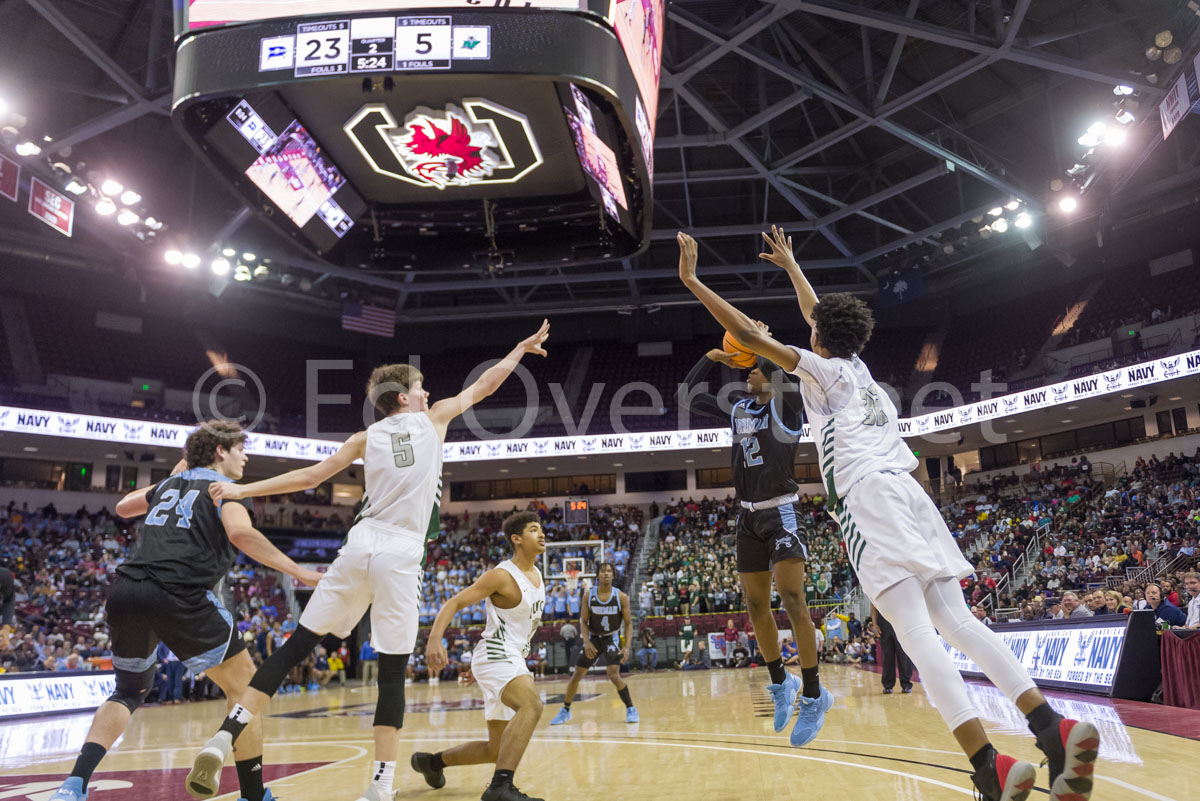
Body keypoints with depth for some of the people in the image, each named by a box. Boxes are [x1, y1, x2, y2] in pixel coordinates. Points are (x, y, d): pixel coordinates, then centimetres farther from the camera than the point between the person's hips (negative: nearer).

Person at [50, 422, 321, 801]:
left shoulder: (169, 483, 26)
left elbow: (123, 507, 46)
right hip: (178, 595, -6)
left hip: (124, 593, 7)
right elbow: (240, 532, -14)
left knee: (129, 692, 28)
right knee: (244, 685, 9)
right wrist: (298, 571, -12)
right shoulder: (225, 488, 8)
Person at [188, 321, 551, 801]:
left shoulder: (367, 438, 15)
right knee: (393, 671, 6)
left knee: (297, 645, 10)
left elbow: (309, 477, 12)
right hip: (402, 555, -2)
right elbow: (483, 386, 23)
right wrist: (521, 348, 36)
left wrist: (242, 490, 17)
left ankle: (224, 737, 1)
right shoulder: (434, 419, 11)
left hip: (361, 544, 3)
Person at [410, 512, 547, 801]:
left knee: (496, 750, 15)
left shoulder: (537, 576, 12)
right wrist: (434, 639, -33)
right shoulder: (502, 575, -13)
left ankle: (431, 761, 36)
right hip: (496, 655, -9)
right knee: (532, 704, -36)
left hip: (512, 659, 9)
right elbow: (454, 604, -16)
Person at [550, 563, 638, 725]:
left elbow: (628, 623, -8)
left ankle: (631, 709, 0)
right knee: (577, 675, 5)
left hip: (612, 639, -2)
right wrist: (586, 642, -17)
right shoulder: (589, 595, -9)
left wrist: (627, 647, -17)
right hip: (593, 638, 3)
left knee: (614, 676, -20)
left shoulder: (621, 597, -13)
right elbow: (583, 621, -3)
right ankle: (565, 711, 24)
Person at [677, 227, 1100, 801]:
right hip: (908, 492, 8)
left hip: (866, 497, -8)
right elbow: (820, 314, 45)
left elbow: (748, 336, 1)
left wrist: (691, 281, 8)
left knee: (916, 634, -17)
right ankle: (1053, 729, -11)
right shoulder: (858, 366, 28)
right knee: (956, 621, 2)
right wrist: (789, 265, 59)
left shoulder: (821, 368, 9)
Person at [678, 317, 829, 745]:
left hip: (783, 512, -7)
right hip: (749, 516, 7)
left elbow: (789, 376, -28)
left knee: (792, 601, -14)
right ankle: (780, 682, 27)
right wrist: (711, 357, 6)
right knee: (755, 605, 10)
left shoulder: (787, 404, -6)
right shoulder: (738, 405, 11)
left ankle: (813, 694, -3)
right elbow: (688, 398, 14)